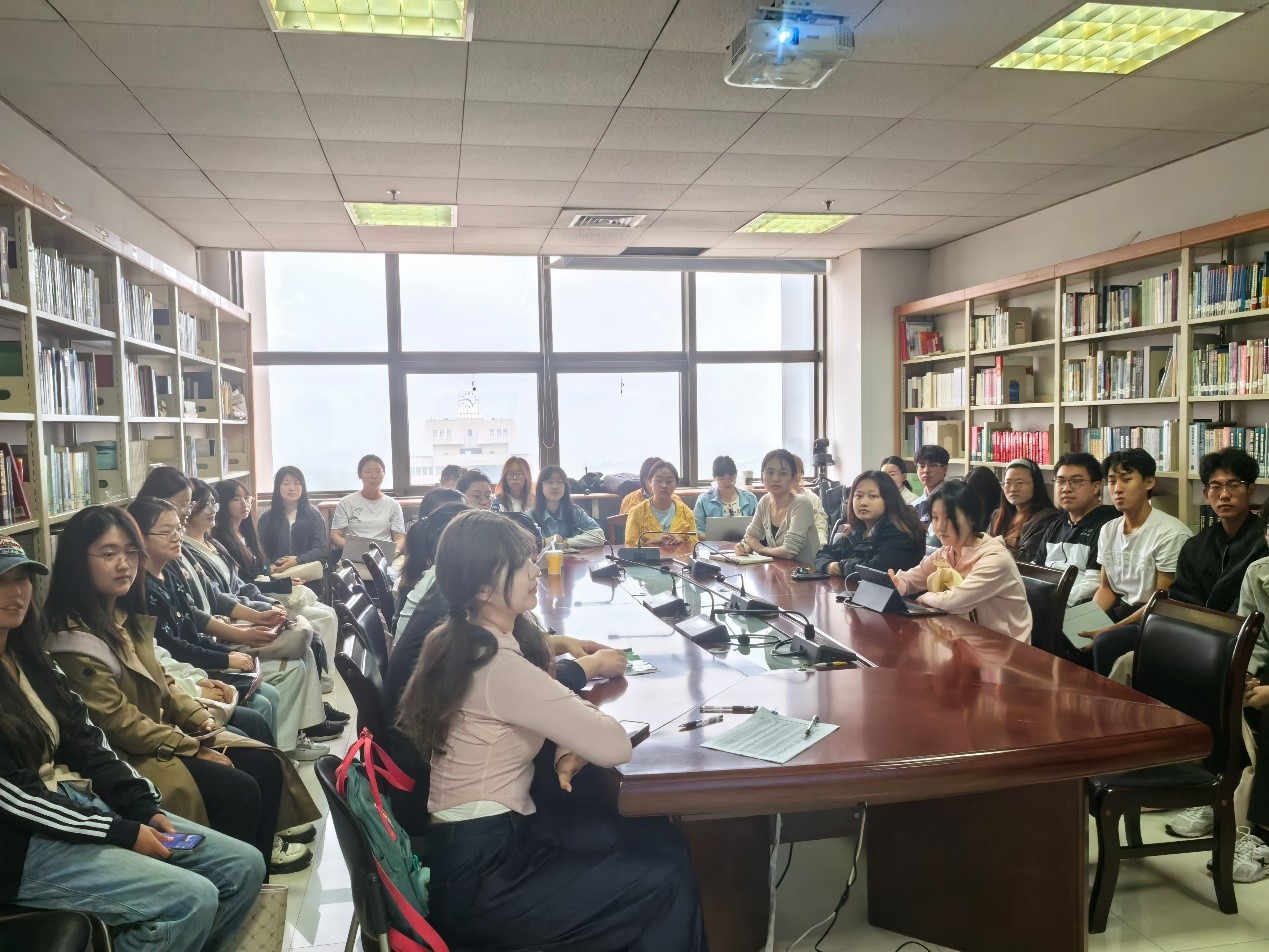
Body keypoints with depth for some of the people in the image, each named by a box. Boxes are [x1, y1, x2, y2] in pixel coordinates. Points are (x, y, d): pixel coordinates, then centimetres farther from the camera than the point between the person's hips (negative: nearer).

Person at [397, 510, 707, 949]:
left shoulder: (461, 640, 2)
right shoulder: (501, 668, -28)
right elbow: (615, 747, -25)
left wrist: (567, 747, -5)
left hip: (487, 832, 9)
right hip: (478, 874, -9)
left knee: (663, 841, 7)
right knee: (665, 882, -6)